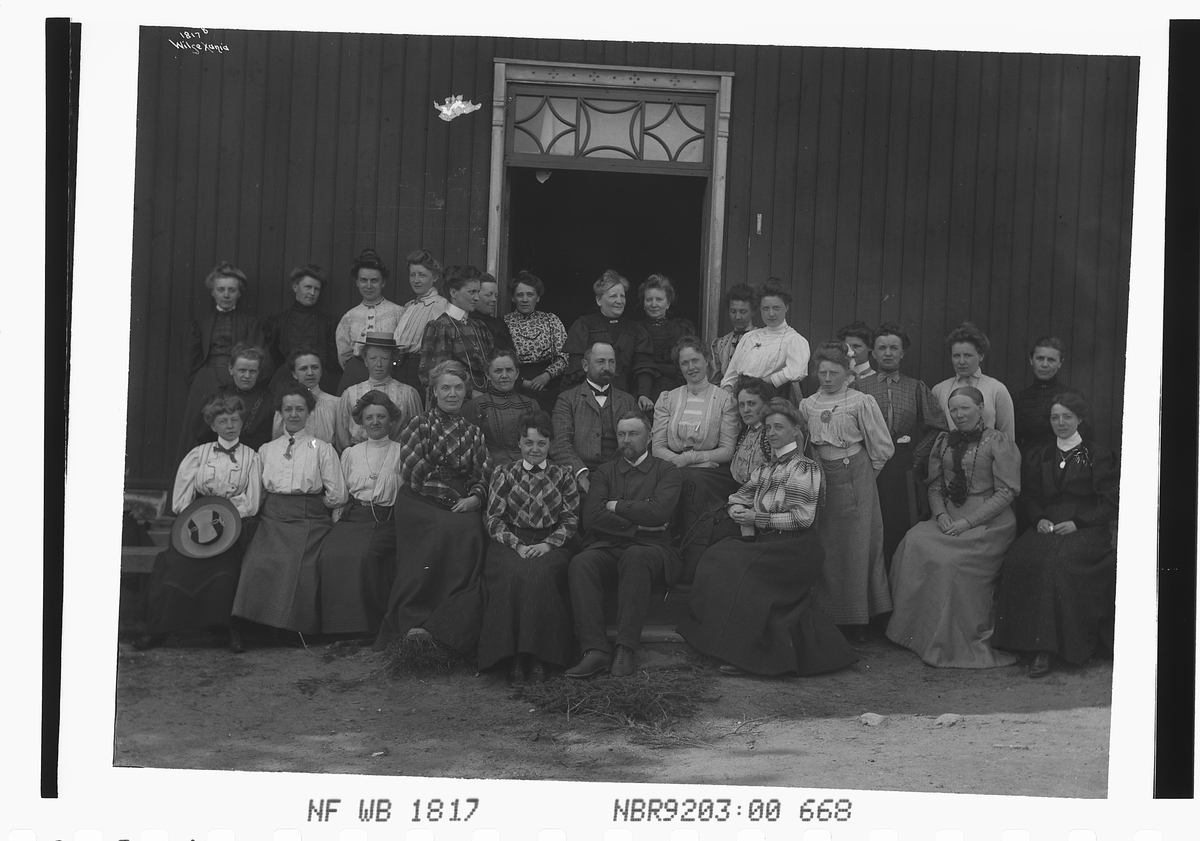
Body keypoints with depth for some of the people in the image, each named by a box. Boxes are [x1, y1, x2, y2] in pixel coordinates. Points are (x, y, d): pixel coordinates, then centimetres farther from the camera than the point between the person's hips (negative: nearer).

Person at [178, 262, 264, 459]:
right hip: (206, 384, 2)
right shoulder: (202, 322, 17)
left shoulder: (251, 322, 12)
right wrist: (192, 388, 6)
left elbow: (257, 360, 7)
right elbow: (193, 361, 16)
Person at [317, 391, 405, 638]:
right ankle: (340, 628, -20)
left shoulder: (402, 453, 10)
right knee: (330, 555, -28)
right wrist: (338, 516, 6)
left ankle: (369, 628, -24)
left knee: (365, 556, -34)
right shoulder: (350, 453, 21)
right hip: (351, 519, 3)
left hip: (386, 522, -3)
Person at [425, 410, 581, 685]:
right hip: (510, 543, 0)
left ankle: (538, 656, -29)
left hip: (550, 546, 0)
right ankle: (513, 655, -29)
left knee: (540, 574, -35)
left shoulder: (562, 476, 13)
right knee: (512, 575, -34)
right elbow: (494, 520, 6)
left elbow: (571, 520, 7)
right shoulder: (503, 474, 13)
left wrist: (548, 544, -10)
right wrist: (517, 545, -10)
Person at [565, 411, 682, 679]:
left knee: (634, 557, -38)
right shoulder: (604, 471, 20)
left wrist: (616, 506, 1)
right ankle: (595, 650, -35)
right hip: (607, 547, 2)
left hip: (649, 548, -2)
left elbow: (657, 512, -7)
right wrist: (636, 526, -4)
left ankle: (625, 651, -36)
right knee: (580, 563, -30)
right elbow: (591, 517, 2)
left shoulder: (665, 470, 13)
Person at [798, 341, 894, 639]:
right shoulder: (807, 405, 6)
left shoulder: (861, 402, -6)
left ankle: (858, 620, 9)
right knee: (825, 546, 6)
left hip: (855, 478, -4)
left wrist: (863, 475, 3)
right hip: (820, 478, 4)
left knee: (856, 546, 0)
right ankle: (827, 612, 16)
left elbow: (883, 448, -4)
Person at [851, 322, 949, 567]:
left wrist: (917, 456, -1)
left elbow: (938, 426, 5)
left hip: (905, 472, 1)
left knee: (901, 529, -1)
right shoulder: (858, 387, 7)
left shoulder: (917, 388, 11)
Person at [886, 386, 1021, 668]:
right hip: (948, 519, 6)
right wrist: (941, 514, -4)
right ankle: (917, 631, -13)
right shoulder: (943, 442, 16)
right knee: (914, 543, -21)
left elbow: (1006, 492, -7)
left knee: (952, 559, -30)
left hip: (988, 522, -5)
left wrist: (969, 521, -14)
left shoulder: (999, 442, -2)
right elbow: (934, 486, 17)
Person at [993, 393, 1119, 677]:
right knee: (1020, 558, -30)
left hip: (1086, 528, -3)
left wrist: (1076, 522, -11)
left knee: (1059, 560, -35)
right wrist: (1040, 519, -4)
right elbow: (1029, 497, 17)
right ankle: (1039, 645, -29)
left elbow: (1108, 504, 3)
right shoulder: (1038, 457, 23)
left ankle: (1048, 647, -31)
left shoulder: (1098, 456, 11)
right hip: (1047, 526, 3)